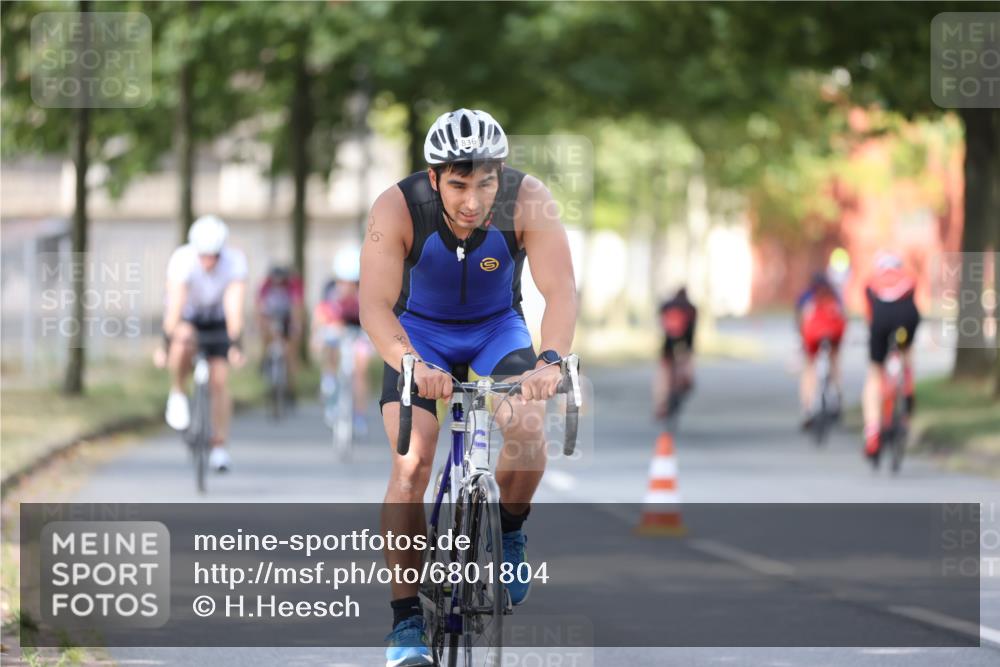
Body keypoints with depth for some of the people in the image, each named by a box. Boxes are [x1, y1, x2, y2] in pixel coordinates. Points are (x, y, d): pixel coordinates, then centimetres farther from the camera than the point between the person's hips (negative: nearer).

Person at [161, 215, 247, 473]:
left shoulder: (235, 262, -28)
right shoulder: (182, 260, -32)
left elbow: (234, 306, -33)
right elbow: (174, 305, -37)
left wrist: (235, 343, -42)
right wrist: (168, 340, -45)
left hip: (216, 320, 2)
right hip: (185, 318, -2)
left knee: (219, 381, -7)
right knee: (184, 341, -37)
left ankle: (219, 448, 5)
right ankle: (177, 395, -11)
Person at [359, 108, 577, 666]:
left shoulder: (528, 201, -28)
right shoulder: (398, 208, -30)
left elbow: (560, 289, -35)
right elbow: (375, 305, -36)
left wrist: (550, 361, -53)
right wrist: (411, 364, -54)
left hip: (497, 328, 1)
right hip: (421, 332, -1)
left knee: (527, 429, -26)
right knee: (412, 465, -18)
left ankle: (510, 532, 4)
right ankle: (407, 620, -9)